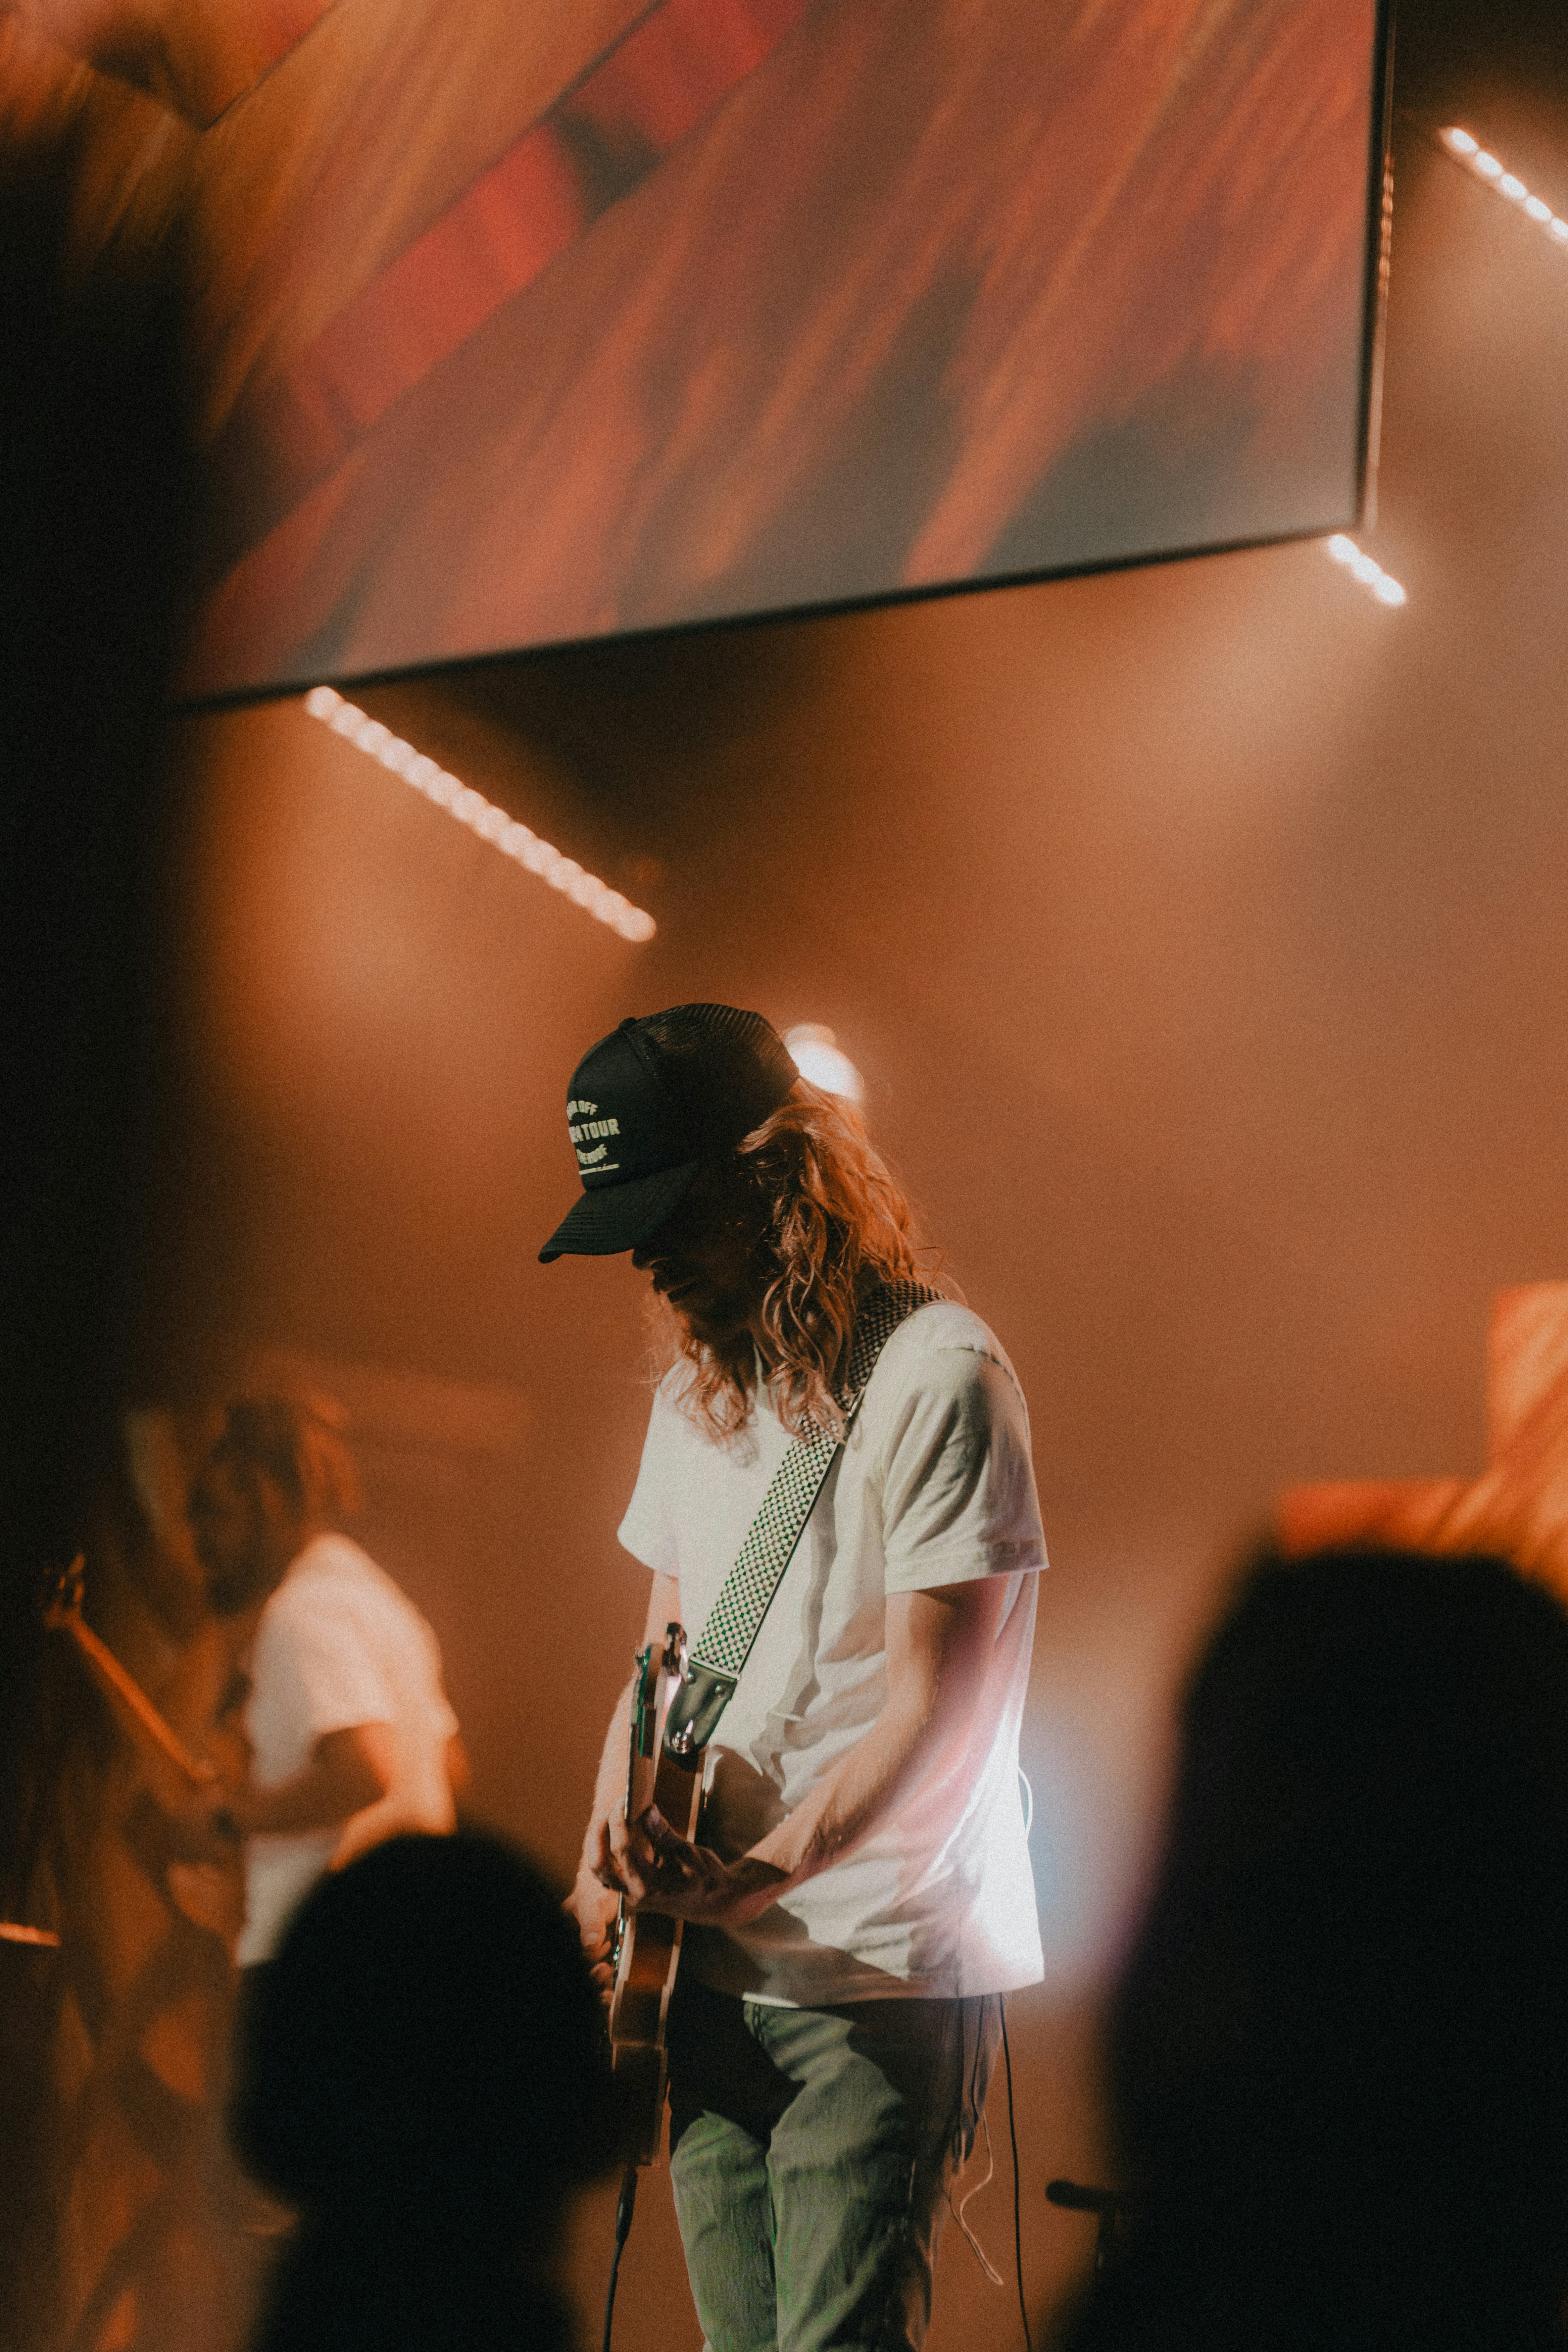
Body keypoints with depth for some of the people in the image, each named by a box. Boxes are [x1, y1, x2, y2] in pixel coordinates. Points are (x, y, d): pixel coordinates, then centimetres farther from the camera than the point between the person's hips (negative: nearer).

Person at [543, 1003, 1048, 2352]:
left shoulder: (934, 1374, -12)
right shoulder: (699, 1388, 14)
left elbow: (940, 1711, -16)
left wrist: (765, 1875, -28)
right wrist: (608, 1866, 6)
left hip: (883, 1980, -7)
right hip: (716, 1974, 8)